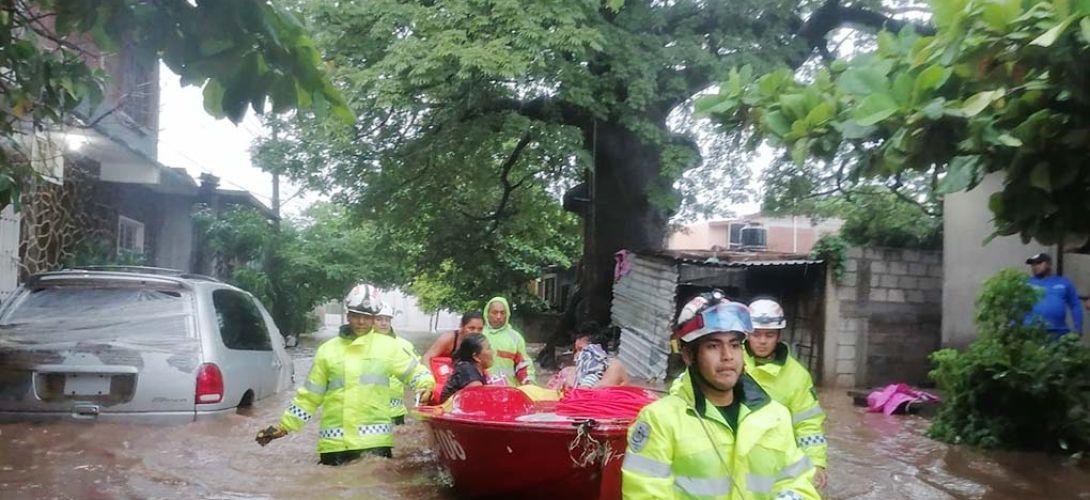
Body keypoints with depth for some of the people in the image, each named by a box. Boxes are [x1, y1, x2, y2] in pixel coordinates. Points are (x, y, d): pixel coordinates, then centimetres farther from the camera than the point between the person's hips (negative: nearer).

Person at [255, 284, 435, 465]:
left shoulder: (387, 346, 8)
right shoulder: (327, 350, 12)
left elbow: (415, 371, 10)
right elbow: (309, 396, 16)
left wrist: (426, 386, -13)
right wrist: (284, 426, 14)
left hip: (374, 441, -2)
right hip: (334, 442, 2)